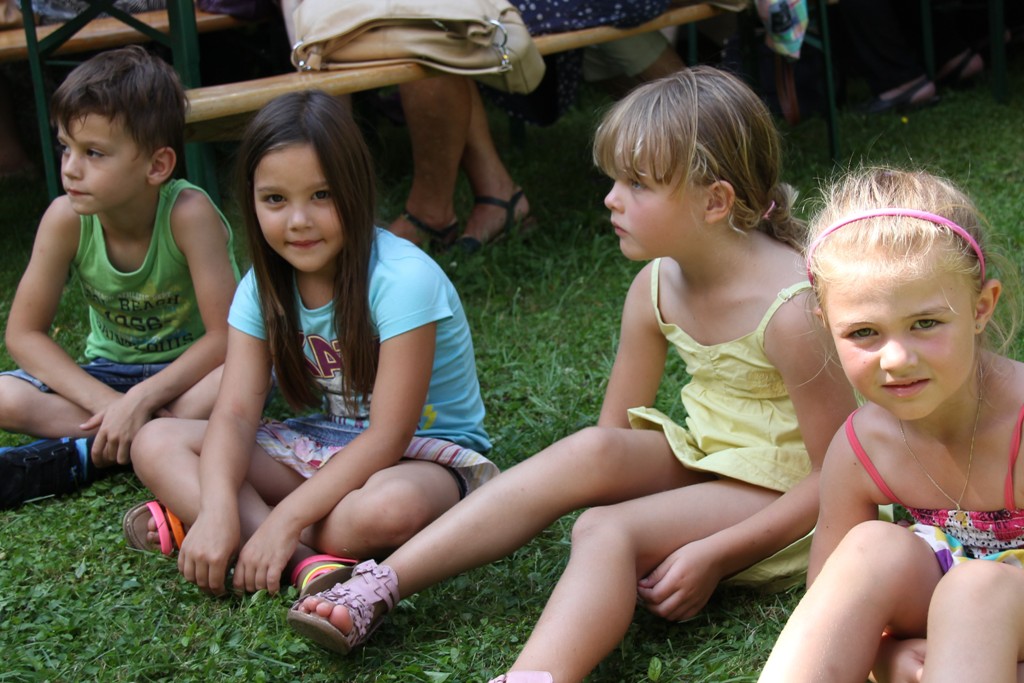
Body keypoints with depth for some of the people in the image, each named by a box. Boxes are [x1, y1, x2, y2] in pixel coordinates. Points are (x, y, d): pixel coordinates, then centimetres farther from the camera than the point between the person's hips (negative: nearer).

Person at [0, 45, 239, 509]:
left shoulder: (188, 213, -26)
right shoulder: (65, 218, -17)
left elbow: (225, 337, -25)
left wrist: (139, 400, -33)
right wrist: (106, 402, -24)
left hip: (189, 368, -2)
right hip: (110, 374, 2)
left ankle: (78, 456, -25)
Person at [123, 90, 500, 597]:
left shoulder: (402, 279, -22)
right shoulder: (264, 288, -3)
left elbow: (388, 436, -25)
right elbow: (236, 412, -12)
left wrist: (285, 518, -31)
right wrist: (217, 510, -32)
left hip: (425, 453, -6)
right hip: (328, 447, 6)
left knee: (389, 509, -42)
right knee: (156, 445, -11)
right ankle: (308, 564, -29)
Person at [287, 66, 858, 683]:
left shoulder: (792, 312, -23)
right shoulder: (656, 288, -2)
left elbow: (838, 475, -20)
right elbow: (615, 431, 8)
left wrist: (711, 554, -24)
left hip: (780, 497, -6)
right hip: (700, 459, 6)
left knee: (609, 529, -28)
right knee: (588, 453, -21)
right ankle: (377, 589, -22)